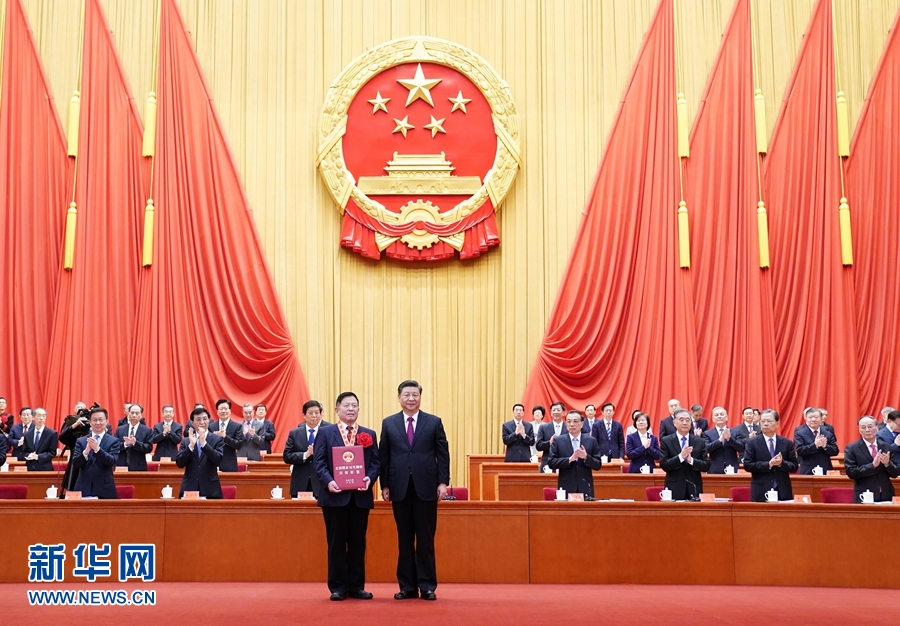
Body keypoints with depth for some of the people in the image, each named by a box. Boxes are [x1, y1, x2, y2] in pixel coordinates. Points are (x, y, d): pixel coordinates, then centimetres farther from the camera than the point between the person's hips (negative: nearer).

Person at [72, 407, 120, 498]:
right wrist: (86, 451, -18)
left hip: (105, 490, -1)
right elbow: (74, 465, 0)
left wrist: (97, 448, -24)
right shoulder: (81, 441, 9)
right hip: (83, 489, 1)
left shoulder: (113, 441, 3)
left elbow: (112, 462, -10)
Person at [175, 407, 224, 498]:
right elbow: (179, 463, 0)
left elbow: (218, 460, -11)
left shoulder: (217, 439, 3)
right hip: (189, 488, 2)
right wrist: (191, 445, -13)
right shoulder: (186, 441, 10)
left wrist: (203, 442, -20)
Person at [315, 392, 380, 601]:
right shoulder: (326, 432, 6)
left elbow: (375, 463, 6)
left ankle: (356, 586, 13)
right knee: (337, 542, 2)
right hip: (335, 495, -2)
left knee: (358, 542, 6)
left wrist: (370, 478, -14)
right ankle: (338, 587, 8)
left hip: (361, 496, 2)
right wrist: (328, 481, -17)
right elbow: (319, 462, -1)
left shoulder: (369, 434, 13)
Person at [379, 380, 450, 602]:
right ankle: (407, 586, 11)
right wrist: (384, 485, 1)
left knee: (426, 539, 1)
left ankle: (427, 586, 7)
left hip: (426, 488, -1)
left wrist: (443, 482, -5)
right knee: (405, 540, 6)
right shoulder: (389, 423, 8)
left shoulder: (434, 422, 5)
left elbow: (443, 454, 3)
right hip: (400, 488, 1)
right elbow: (384, 456, 7)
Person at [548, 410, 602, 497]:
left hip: (585, 488, 1)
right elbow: (551, 462, -2)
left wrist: (586, 457, -14)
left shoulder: (591, 441, 7)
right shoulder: (558, 441, 6)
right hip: (566, 488, -1)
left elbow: (598, 465, 5)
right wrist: (570, 459, -14)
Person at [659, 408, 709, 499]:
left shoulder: (700, 441, 8)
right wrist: (680, 456, -20)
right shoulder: (666, 441, 3)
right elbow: (663, 465, -6)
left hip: (694, 489, 2)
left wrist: (691, 460, -14)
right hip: (674, 489, -2)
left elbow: (706, 466, 3)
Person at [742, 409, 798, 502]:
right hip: (761, 492, -2)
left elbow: (794, 466, 7)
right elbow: (747, 465, -5)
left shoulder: (787, 443, 9)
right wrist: (769, 464, -15)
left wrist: (781, 463, -14)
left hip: (783, 491, 2)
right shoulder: (752, 443, 3)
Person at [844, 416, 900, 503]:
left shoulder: (886, 447, 8)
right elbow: (850, 472, -12)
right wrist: (873, 465, -19)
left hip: (886, 496, 3)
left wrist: (887, 463, -13)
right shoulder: (851, 449, -2)